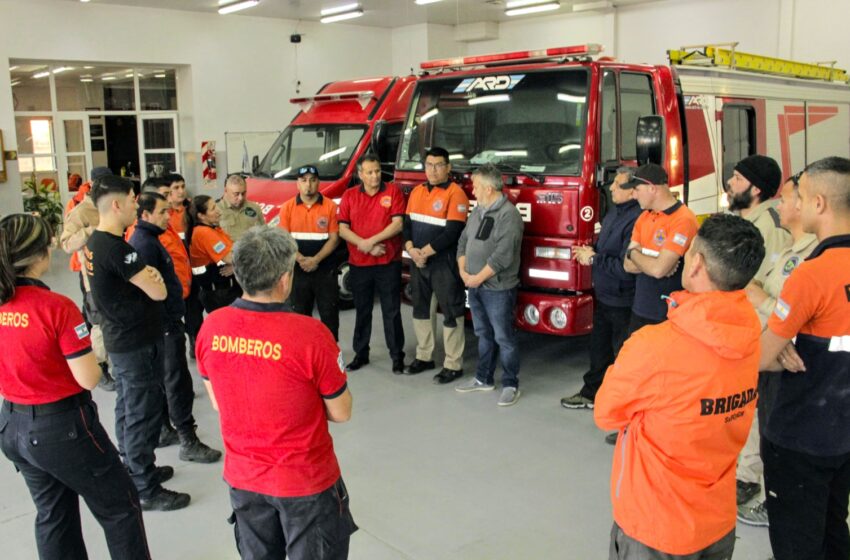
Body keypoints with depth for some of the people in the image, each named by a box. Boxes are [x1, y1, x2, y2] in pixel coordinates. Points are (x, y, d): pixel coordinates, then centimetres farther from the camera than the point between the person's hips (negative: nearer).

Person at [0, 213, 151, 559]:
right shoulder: (57, 307, -23)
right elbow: (89, 379, -19)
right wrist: (94, 348, -3)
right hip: (63, 426, -7)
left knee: (52, 515, 24)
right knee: (120, 508, 13)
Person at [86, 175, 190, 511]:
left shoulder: (94, 243, 7)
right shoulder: (116, 248, -24)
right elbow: (158, 292, -23)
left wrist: (146, 273, 1)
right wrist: (153, 276, -3)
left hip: (119, 340, 10)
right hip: (138, 344, -10)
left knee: (128, 410, 20)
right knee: (143, 415, 0)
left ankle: (135, 470, 35)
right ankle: (146, 491, 10)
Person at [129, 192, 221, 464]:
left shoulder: (145, 238, 13)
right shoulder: (145, 243, -19)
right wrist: (168, 323, -20)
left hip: (163, 322, 11)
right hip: (165, 324, -10)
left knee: (162, 379, 18)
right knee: (178, 381, -5)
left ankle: (160, 431, 28)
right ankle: (188, 442, 1)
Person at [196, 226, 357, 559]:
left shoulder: (211, 327, -12)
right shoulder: (309, 334, -26)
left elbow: (218, 402, 3)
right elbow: (341, 413, -14)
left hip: (242, 478, 5)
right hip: (305, 481, -4)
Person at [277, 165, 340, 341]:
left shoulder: (330, 206, -3)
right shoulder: (287, 207, 2)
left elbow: (334, 238, -5)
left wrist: (316, 260, -16)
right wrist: (301, 259, -16)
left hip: (326, 270, -1)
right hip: (298, 270, 1)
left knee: (329, 313, 4)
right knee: (299, 314, 10)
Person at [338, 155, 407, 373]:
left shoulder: (393, 191, -1)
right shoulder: (349, 196, 6)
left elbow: (398, 224, -10)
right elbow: (343, 229, -1)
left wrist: (371, 241, -14)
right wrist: (364, 245, -13)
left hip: (388, 263, -3)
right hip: (359, 264, 3)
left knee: (392, 312, 3)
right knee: (362, 311, 14)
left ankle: (397, 356, 12)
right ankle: (360, 354, 26)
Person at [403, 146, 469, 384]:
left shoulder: (455, 193, -11)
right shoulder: (417, 192, 11)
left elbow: (452, 232, -19)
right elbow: (407, 223, 8)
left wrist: (425, 252, -16)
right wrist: (411, 250, -10)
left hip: (444, 262, -7)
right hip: (418, 262, 7)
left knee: (451, 312, -1)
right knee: (421, 308, 15)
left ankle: (453, 365, 6)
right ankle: (424, 356, 29)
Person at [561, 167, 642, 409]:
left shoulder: (637, 220, -26)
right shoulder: (614, 212, 6)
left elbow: (625, 267, -29)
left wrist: (593, 259, -18)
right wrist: (591, 250, -1)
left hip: (623, 303, -10)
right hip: (603, 296, 10)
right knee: (599, 348, 23)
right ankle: (591, 393, 39)